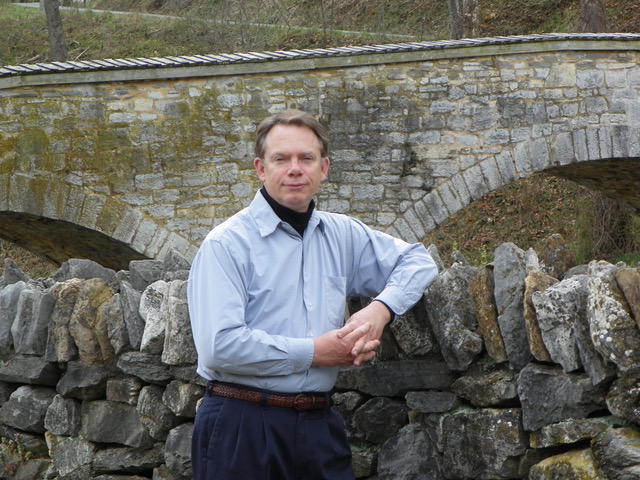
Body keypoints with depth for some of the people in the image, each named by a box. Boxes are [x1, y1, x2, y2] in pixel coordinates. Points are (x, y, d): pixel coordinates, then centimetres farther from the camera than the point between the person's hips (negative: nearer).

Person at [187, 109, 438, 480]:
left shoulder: (342, 236, 11)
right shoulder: (228, 244, -8)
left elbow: (418, 261, 22)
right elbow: (221, 346, -19)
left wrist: (381, 309, 1)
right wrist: (314, 352, -12)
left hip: (319, 423, 5)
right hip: (243, 425, -5)